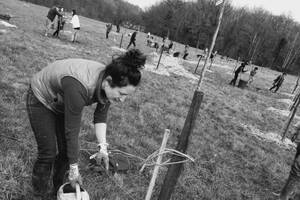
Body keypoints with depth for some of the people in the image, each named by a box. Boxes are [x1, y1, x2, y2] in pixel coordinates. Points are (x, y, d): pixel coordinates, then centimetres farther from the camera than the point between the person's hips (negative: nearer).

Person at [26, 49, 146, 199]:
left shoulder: (108, 84, -22)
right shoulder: (80, 87, -43)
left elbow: (100, 117, -11)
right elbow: (72, 130, -33)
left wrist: (103, 147, -21)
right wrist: (74, 168, -24)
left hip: (62, 103, 6)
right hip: (41, 99, -6)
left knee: (66, 151, 5)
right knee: (47, 153, -4)